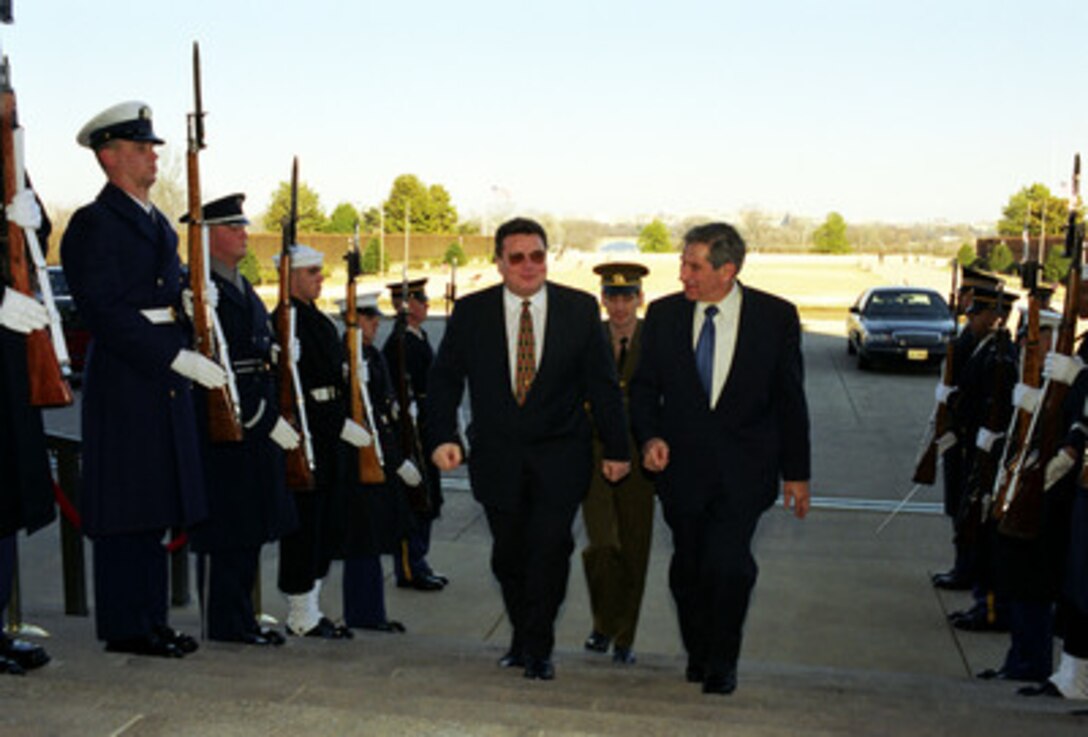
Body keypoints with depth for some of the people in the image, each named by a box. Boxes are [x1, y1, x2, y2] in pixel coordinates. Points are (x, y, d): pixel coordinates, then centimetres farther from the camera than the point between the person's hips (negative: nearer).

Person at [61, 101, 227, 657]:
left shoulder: (158, 222, 19)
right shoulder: (93, 224, -9)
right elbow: (105, 313, -18)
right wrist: (179, 358, -21)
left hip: (165, 379, 9)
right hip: (123, 381, -9)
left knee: (156, 504, 13)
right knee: (126, 508, -2)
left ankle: (150, 618, 22)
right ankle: (125, 626, 8)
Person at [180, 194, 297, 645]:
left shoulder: (244, 288, 18)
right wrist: (265, 419, -19)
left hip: (256, 427, 9)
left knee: (249, 530, 14)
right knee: (223, 531, -1)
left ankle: (241, 619, 24)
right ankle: (225, 623, 9)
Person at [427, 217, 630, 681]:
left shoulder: (580, 309, -1)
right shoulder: (470, 312, 1)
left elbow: (603, 383, 3)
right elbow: (444, 378, 4)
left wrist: (616, 448, 3)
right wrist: (442, 436, -10)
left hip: (559, 455, -1)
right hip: (497, 455, 1)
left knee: (550, 547, -8)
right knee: (508, 554, 8)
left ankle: (538, 649, 10)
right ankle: (523, 639, 30)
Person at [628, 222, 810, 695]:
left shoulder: (776, 316, -3)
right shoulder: (663, 314, 2)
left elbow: (790, 398, 3)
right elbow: (644, 386, 10)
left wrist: (796, 472, 4)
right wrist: (649, 435, -9)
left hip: (743, 468, -2)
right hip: (682, 462, 3)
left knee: (726, 562, -14)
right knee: (688, 567, 10)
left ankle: (722, 661, 10)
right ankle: (698, 653, 35)